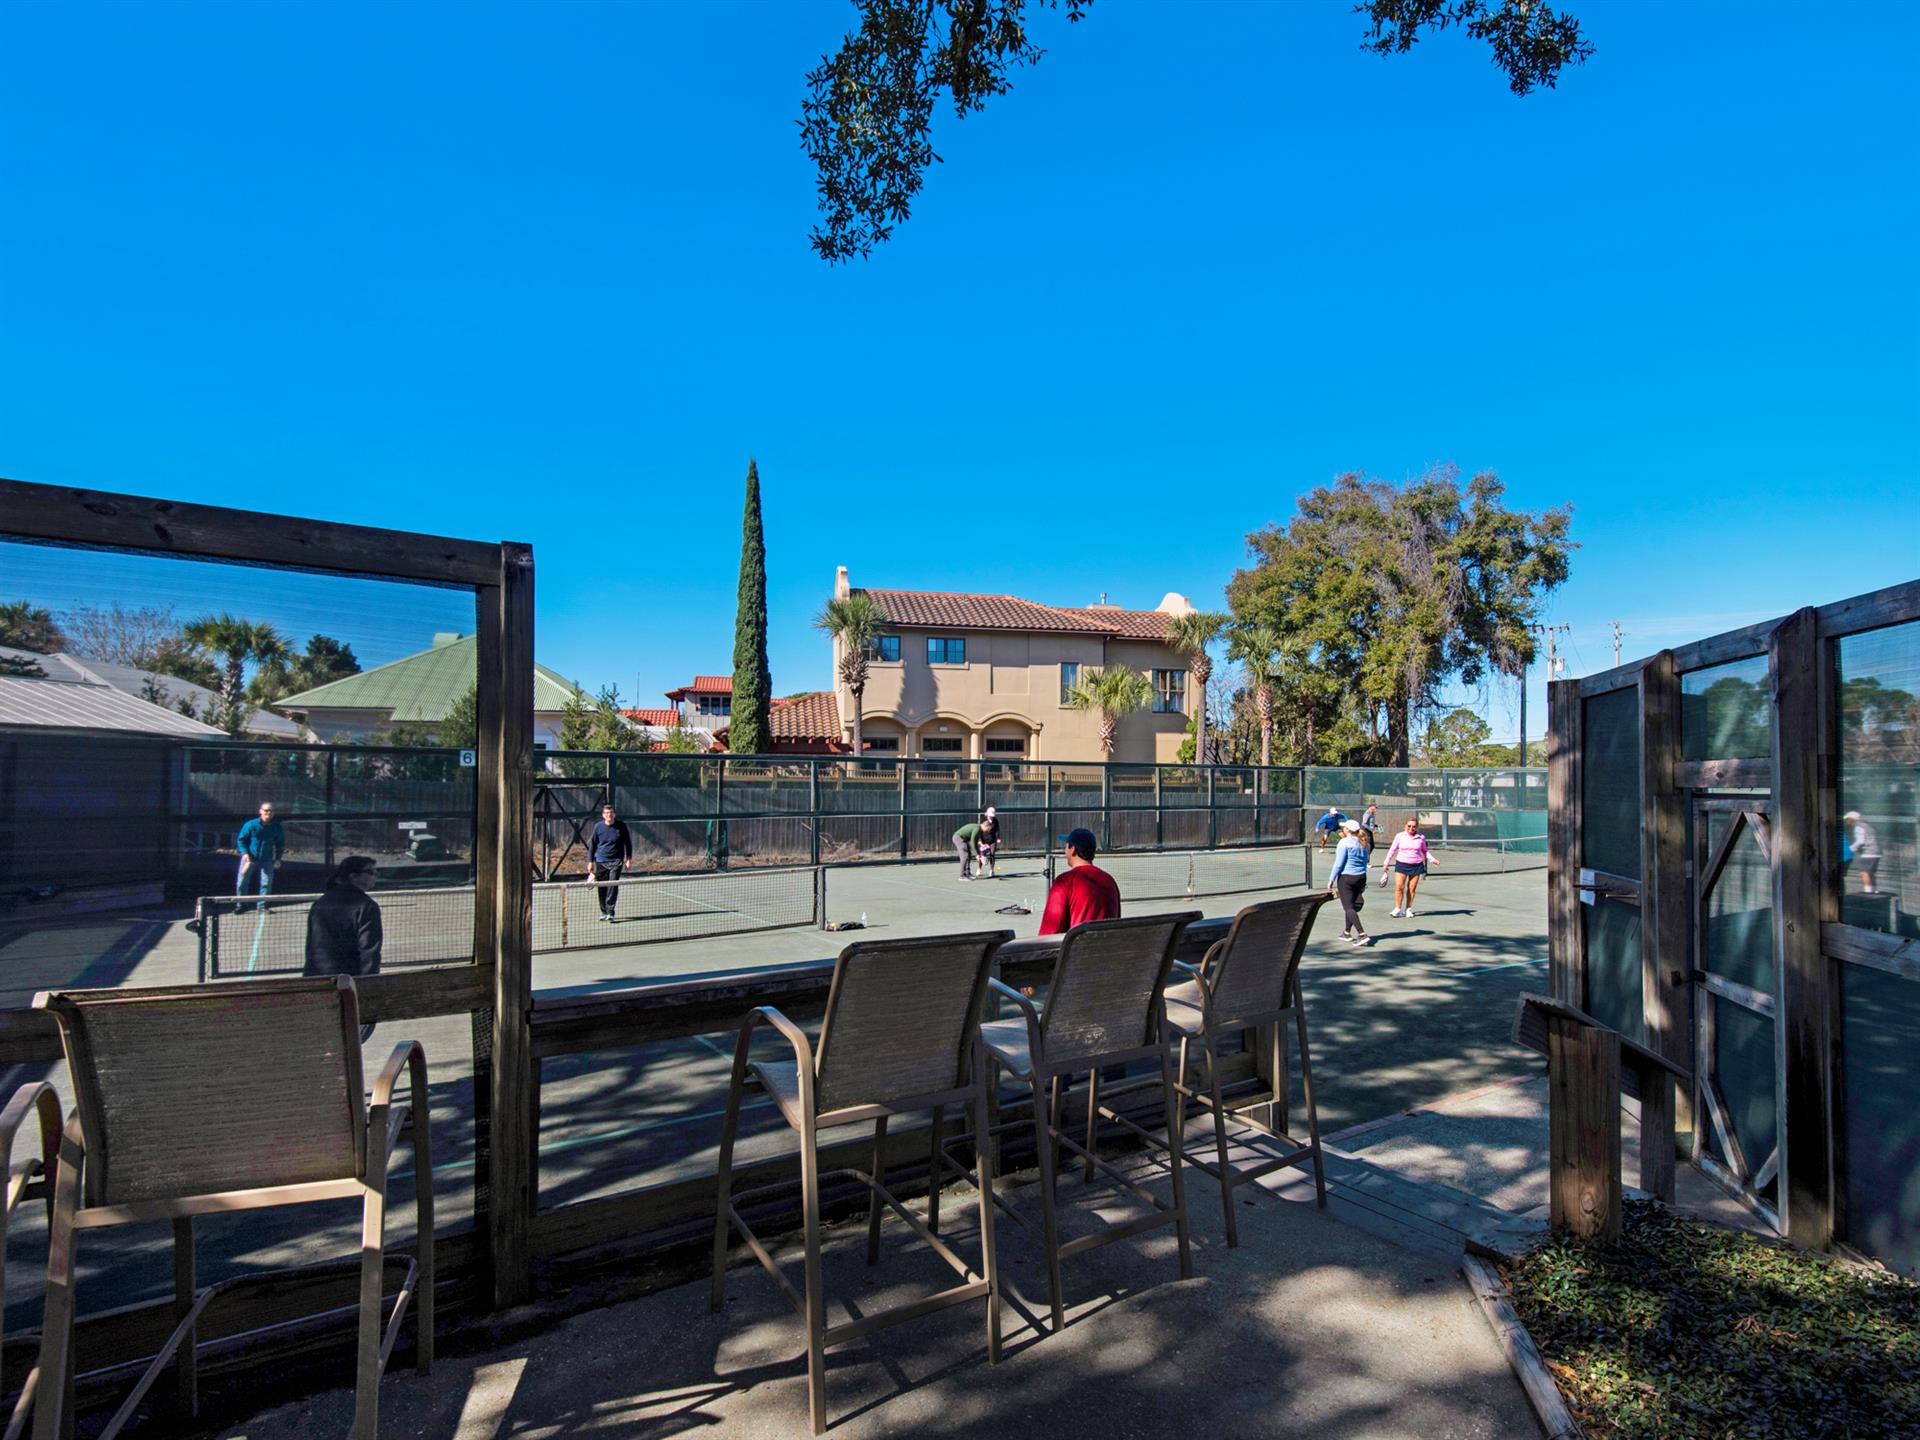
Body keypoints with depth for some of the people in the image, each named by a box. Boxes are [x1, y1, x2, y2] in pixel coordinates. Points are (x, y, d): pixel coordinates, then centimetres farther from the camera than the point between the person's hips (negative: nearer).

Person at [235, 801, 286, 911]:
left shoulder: (277, 827, -5)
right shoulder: (251, 825, -10)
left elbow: (280, 843, 7)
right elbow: (241, 839, 1)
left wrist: (277, 858, -1)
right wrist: (244, 853, -12)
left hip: (266, 860, 1)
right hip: (249, 858, -1)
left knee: (266, 883, -5)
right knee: (241, 882, 3)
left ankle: (262, 905, 6)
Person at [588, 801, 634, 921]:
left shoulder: (621, 826, -2)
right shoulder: (598, 827, 0)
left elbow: (628, 843, 7)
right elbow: (592, 845, 8)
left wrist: (628, 859, 2)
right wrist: (590, 861, 6)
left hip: (616, 862, -2)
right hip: (600, 861, 2)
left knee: (613, 886, -13)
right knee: (602, 888, 6)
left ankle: (610, 912, -11)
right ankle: (604, 912, 21)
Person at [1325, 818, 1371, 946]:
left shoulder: (1344, 843, -12)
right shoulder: (1363, 844, 10)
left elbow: (1338, 864, -13)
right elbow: (1365, 862, 16)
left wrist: (1331, 880, -7)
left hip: (1346, 877, -7)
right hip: (1361, 877, 7)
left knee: (1348, 908, -4)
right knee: (1351, 906, 18)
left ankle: (1363, 935, -14)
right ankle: (1347, 933, 28)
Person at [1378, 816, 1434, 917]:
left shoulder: (1421, 838, 3)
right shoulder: (1400, 836, 0)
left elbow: (1424, 851, 18)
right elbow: (1392, 850, 7)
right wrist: (1386, 863, 6)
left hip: (1416, 866, 1)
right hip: (1401, 864, -1)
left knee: (1412, 888, 3)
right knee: (1399, 887, -8)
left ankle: (1408, 909, 16)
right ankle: (1398, 909, 3)